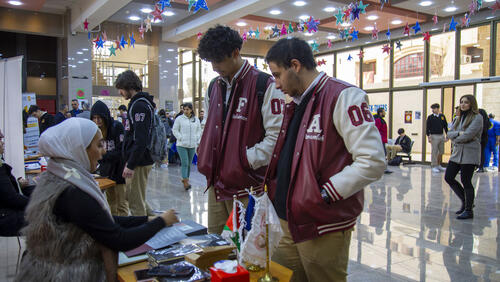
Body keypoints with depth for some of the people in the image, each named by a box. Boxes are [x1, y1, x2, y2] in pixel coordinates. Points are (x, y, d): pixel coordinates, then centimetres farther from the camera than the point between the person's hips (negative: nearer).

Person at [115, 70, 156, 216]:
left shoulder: (139, 105, -16)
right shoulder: (138, 103, 16)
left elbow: (141, 140, -24)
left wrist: (131, 165, -22)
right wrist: (129, 162, 21)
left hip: (139, 162, -10)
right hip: (139, 161, 10)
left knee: (136, 203, -1)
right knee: (134, 197, 20)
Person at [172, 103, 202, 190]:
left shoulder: (196, 120, 9)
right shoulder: (179, 119, 0)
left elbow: (199, 131, 14)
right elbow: (175, 130, 2)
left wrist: (197, 140, 4)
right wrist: (180, 138, -8)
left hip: (192, 145, 4)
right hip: (182, 145, -3)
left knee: (189, 164, 11)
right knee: (184, 163, -12)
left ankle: (186, 179, 25)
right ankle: (185, 182, -14)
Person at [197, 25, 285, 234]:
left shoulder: (265, 85, -10)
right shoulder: (214, 87, 13)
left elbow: (277, 135, -15)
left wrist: (246, 160, -16)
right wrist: (204, 158, 9)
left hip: (247, 187, -7)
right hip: (216, 184, 7)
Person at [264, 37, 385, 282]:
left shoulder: (343, 97, -13)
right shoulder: (297, 104, 15)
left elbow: (372, 162, -21)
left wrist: (323, 195, -19)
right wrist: (275, 189, 9)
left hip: (322, 230, -8)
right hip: (289, 225, 8)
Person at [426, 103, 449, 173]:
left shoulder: (442, 116, 8)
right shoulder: (430, 117, -2)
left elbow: (445, 126, 13)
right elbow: (427, 127, -4)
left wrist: (447, 135, 9)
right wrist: (428, 137, -11)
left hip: (441, 136, 4)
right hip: (434, 136, -4)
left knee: (441, 152, 10)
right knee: (434, 152, -3)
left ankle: (439, 165, 23)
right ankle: (434, 166, 4)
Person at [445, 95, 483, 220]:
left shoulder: (477, 117, -7)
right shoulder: (458, 118, 15)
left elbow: (469, 134, -18)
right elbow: (449, 133, 7)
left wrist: (456, 140, -4)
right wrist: (459, 133, -13)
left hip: (470, 154, -7)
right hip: (457, 152, 7)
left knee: (466, 181, -3)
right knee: (448, 177, 6)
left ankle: (468, 210, 10)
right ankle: (466, 201, 24)